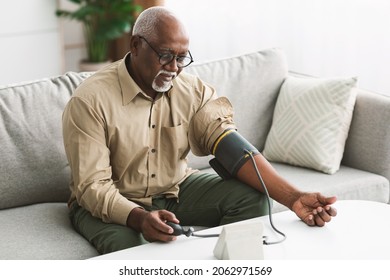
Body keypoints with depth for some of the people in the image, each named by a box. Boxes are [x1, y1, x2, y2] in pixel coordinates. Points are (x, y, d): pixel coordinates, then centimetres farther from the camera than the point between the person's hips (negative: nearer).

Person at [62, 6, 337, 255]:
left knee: (251, 197, -15)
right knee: (127, 245, -38)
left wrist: (292, 197, -34)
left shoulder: (193, 90, -8)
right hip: (111, 204, -4)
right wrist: (139, 218, -45)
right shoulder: (90, 100, -21)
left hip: (177, 190, 5)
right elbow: (93, 186, -24)